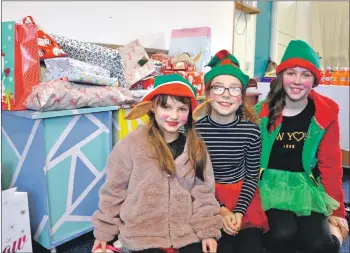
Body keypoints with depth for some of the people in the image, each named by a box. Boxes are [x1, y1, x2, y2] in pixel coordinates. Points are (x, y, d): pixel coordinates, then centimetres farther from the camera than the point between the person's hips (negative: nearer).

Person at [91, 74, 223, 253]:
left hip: (187, 234, 4)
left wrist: (208, 230, -4)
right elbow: (113, 192, -3)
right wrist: (104, 231, 5)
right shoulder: (131, 144, -12)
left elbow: (203, 194, 3)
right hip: (143, 237, -3)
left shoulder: (196, 148, -1)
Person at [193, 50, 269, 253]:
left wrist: (239, 211, -12)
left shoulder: (251, 130, -10)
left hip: (242, 194, 2)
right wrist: (220, 209, -13)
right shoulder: (195, 128, -14)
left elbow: (252, 176, -1)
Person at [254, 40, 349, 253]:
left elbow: (330, 164, 2)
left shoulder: (326, 114, -2)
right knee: (283, 234, -26)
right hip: (272, 184, -1)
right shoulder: (262, 113, -4)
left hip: (308, 186, 1)